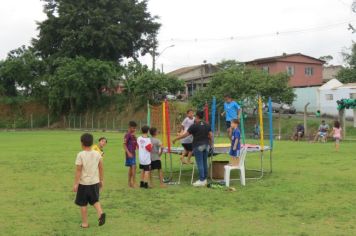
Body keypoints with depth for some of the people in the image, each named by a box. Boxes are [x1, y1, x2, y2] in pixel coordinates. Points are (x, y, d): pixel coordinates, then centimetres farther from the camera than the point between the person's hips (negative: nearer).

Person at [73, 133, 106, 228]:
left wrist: (75, 184, -9)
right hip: (95, 182, 4)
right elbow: (101, 168, 5)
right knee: (95, 200, 19)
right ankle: (100, 213, -6)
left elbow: (78, 170, -14)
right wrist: (101, 180, 15)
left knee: (83, 204, 10)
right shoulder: (97, 154, 0)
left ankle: (85, 223, 18)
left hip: (84, 183, -4)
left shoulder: (80, 155, -13)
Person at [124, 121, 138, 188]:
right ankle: (133, 182, -11)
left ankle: (130, 183, 19)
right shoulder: (128, 135, -13)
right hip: (130, 153, -9)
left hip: (133, 152, 9)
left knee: (131, 167, 12)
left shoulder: (133, 135, 13)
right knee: (133, 167, -12)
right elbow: (124, 144, -17)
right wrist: (128, 153, -22)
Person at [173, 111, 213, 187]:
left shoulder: (194, 126, -10)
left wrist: (176, 139, -1)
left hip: (198, 146, -6)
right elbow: (211, 135, 6)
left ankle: (201, 181, -2)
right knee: (205, 163, 12)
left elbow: (185, 135, -10)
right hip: (206, 145, 6)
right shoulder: (207, 125, 7)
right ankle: (205, 179, 19)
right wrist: (210, 143, 20)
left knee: (200, 163, -3)